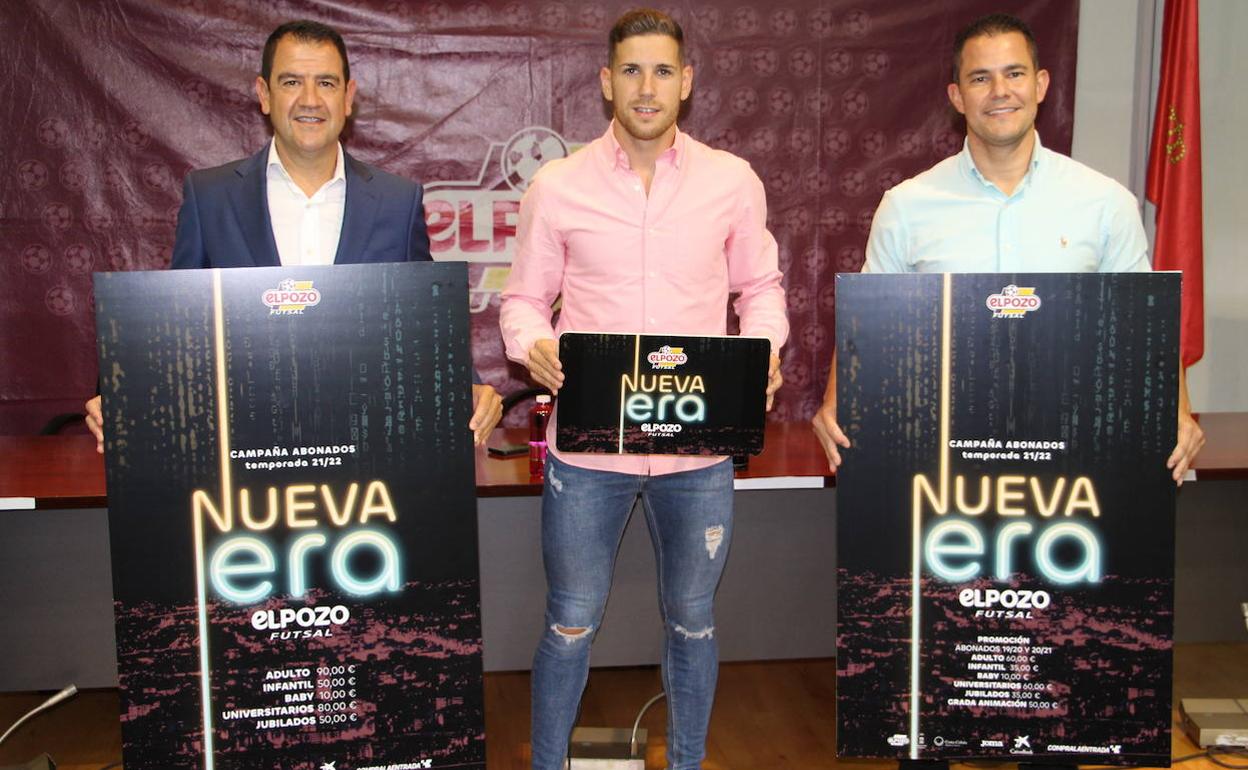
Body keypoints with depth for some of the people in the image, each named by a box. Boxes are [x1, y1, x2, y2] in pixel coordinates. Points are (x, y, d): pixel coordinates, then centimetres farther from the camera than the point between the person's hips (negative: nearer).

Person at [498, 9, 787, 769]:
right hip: (588, 444, -1)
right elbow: (525, 297, 6)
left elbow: (761, 286, 11)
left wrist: (764, 349, -9)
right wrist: (532, 344, -16)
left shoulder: (733, 182, 1)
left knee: (693, 622, 17)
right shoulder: (557, 186, -1)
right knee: (572, 624, 11)